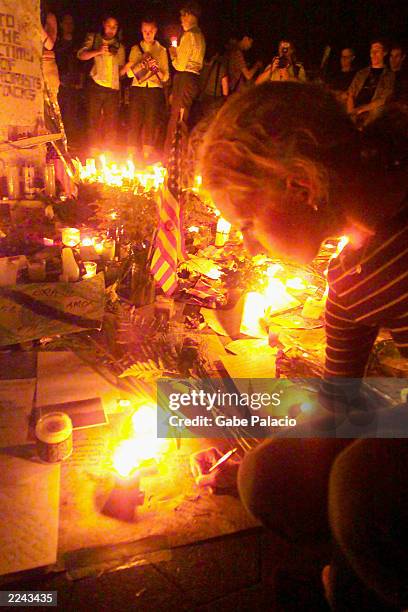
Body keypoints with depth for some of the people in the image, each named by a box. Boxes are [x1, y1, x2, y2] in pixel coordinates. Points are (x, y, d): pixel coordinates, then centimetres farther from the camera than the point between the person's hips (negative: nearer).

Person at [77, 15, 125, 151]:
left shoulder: (119, 46, 20)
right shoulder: (93, 39, 11)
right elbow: (81, 55, -3)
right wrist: (98, 52, -17)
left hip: (113, 88, 3)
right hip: (96, 85, -3)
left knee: (111, 123, -3)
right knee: (94, 121, -6)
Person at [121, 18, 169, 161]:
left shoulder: (161, 50, 12)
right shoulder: (135, 49, 15)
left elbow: (165, 77, 6)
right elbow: (129, 73, 4)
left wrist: (157, 69, -14)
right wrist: (142, 64, -13)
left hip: (155, 89, -1)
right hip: (137, 88, 1)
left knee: (152, 124, -8)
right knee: (135, 121, -6)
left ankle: (147, 157, -3)